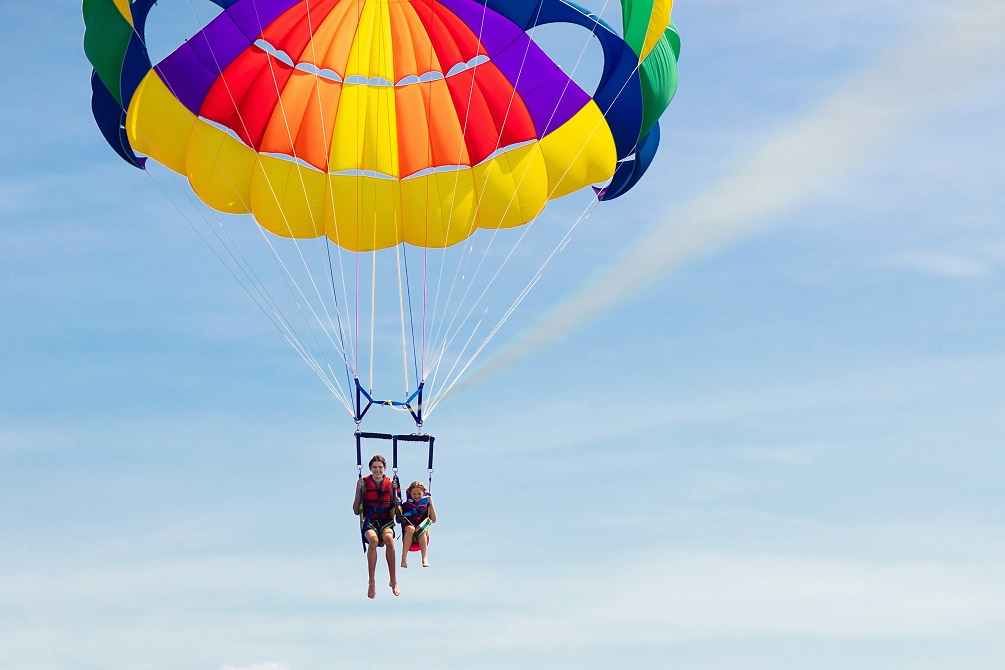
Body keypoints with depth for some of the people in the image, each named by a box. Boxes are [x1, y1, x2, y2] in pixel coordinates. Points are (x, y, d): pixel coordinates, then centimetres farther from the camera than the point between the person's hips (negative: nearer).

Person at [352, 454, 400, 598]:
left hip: (386, 521, 1)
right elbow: (356, 511, 5)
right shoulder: (364, 483, 6)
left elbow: (396, 511, 11)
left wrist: (395, 490, -1)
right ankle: (371, 583, -30)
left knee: (388, 538, -35)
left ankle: (393, 580, -27)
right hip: (369, 521, -1)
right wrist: (359, 490, -6)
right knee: (373, 540, -36)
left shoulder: (390, 484, 11)